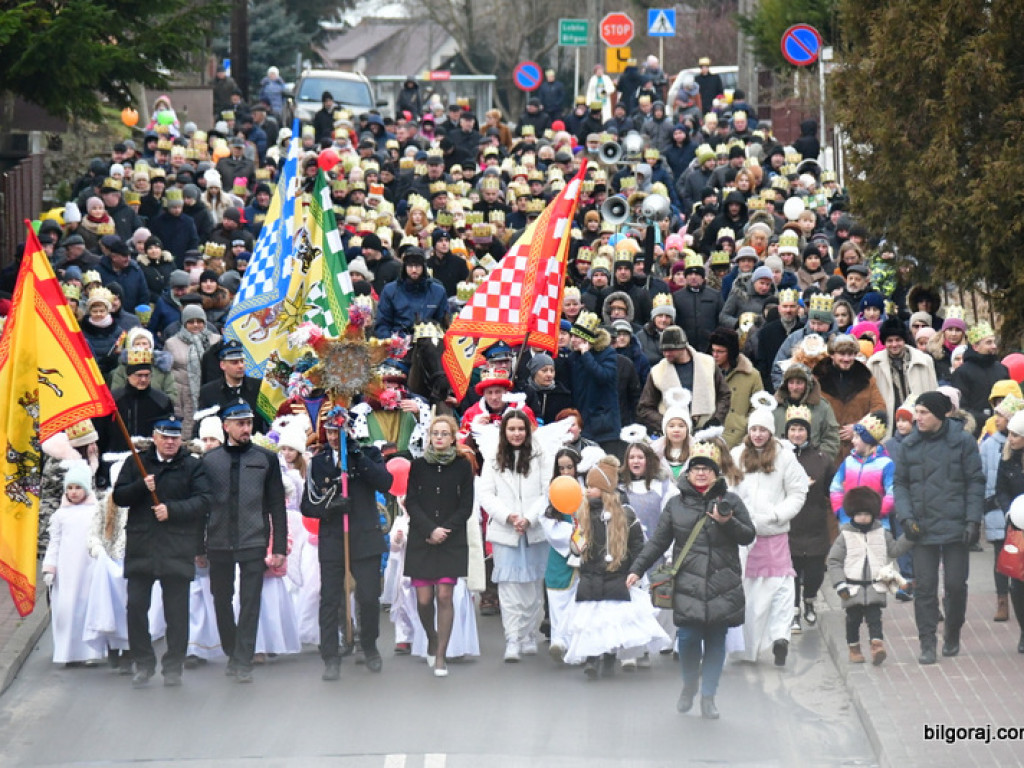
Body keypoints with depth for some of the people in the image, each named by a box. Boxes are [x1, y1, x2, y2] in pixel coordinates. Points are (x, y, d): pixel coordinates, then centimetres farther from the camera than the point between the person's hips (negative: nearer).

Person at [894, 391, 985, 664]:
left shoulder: (963, 441, -3)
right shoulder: (909, 445, 5)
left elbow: (975, 483, -1)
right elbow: (900, 484, 10)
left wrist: (973, 520, -8)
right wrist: (905, 516, -5)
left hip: (955, 527, -2)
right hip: (922, 528, 2)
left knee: (956, 585, 4)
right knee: (924, 587, -1)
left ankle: (952, 634, 25)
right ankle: (927, 643, 3)